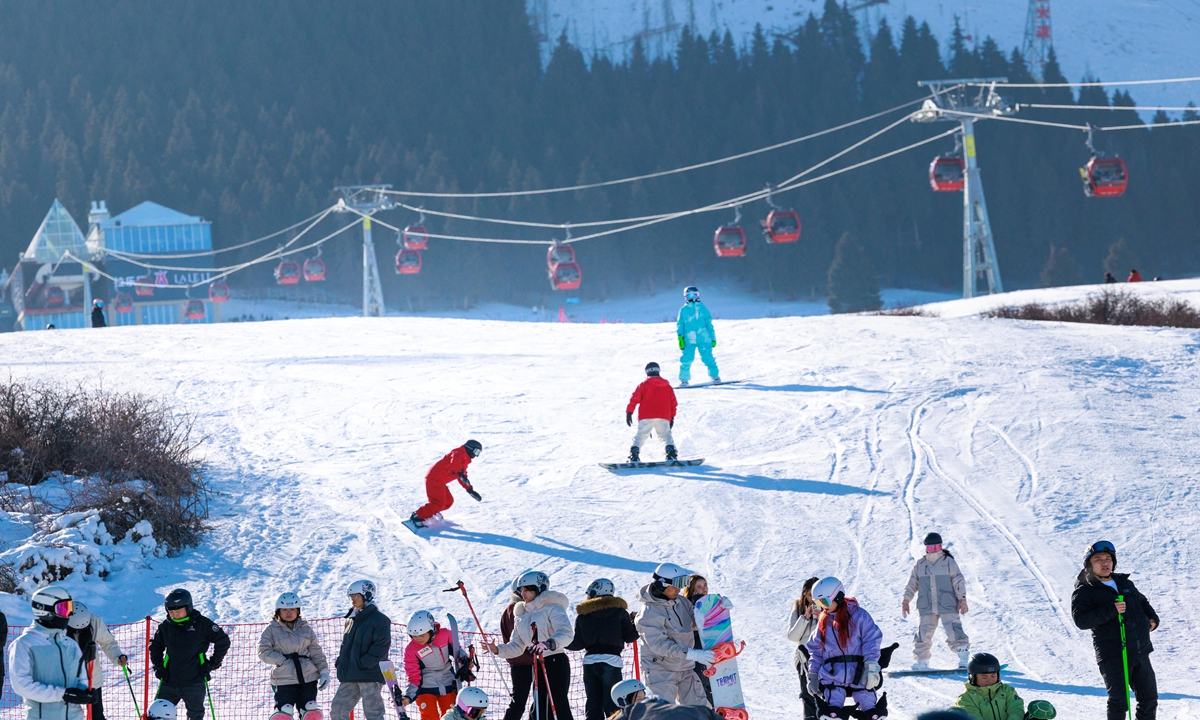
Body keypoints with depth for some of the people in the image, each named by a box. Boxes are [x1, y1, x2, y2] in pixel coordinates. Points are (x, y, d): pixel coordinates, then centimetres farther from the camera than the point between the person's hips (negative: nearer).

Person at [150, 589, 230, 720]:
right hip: (169, 682, 3)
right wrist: (158, 666, 7)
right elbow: (155, 646, 21)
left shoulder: (202, 624, -5)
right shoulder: (165, 626, 5)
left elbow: (223, 641, 2)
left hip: (194, 682, -3)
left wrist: (213, 663, -2)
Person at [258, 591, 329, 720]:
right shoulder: (271, 629, 3)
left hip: (308, 678, 3)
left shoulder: (305, 629, 13)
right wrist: (284, 660, -11)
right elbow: (264, 652, -4)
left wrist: (324, 671, 2)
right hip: (284, 679, -3)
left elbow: (316, 652, 14)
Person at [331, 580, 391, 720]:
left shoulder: (379, 619, -7)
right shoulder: (351, 620, 17)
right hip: (350, 676, 8)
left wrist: (364, 664, -19)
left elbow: (382, 645, -15)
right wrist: (340, 662, 9)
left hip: (370, 674, -8)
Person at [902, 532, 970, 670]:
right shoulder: (920, 565, 13)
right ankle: (921, 661, 12)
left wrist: (962, 600, -6)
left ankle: (963, 656, -9)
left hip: (947, 606, -3)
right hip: (927, 608, 3)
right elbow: (912, 584, 19)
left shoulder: (948, 562, 3)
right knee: (923, 634, 2)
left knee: (954, 632, -13)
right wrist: (906, 601, 14)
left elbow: (959, 581, 1)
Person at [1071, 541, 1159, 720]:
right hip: (1113, 656, -6)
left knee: (1149, 699, 10)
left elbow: (1142, 602, 34)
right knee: (1119, 701, -9)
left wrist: (1152, 618, 13)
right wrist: (1111, 611, -26)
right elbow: (1081, 620, -18)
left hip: (1140, 651, 6)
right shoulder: (1084, 592, -2)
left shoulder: (1125, 584, 16)